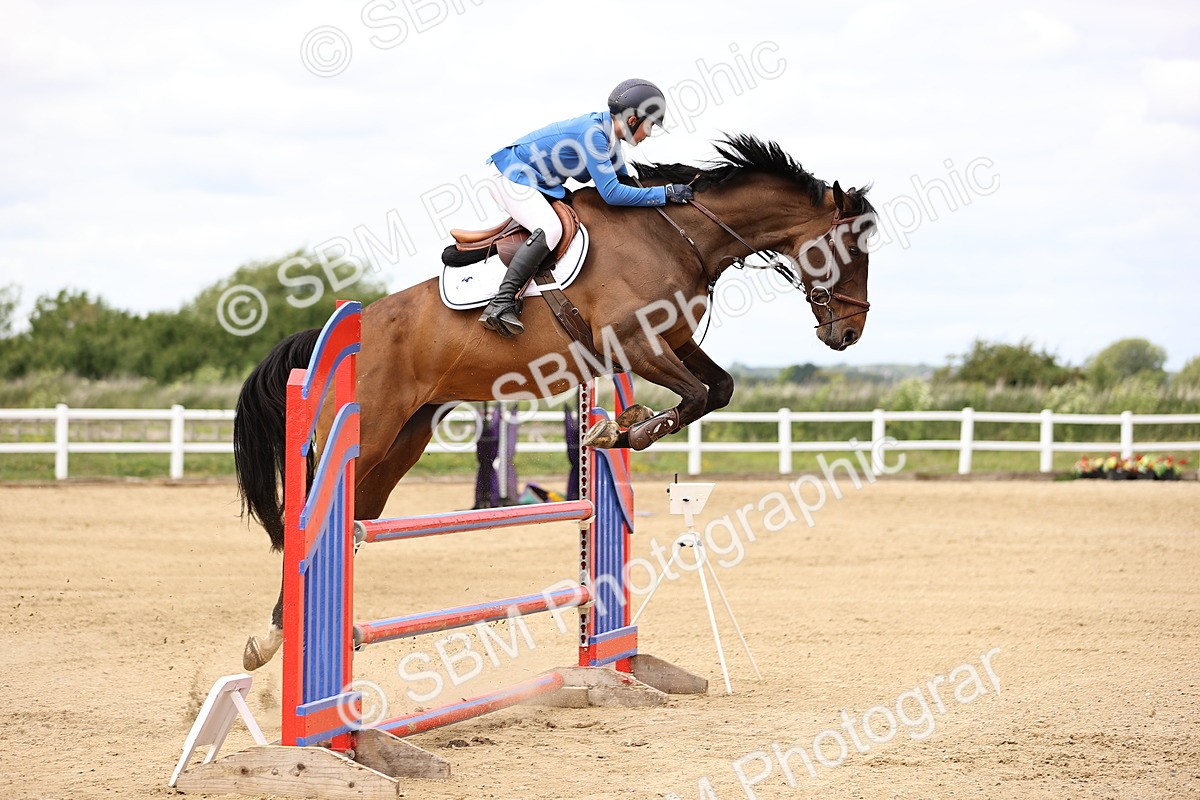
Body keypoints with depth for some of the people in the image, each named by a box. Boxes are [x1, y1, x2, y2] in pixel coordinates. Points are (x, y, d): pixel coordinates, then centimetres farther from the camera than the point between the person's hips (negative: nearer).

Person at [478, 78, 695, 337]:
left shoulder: (609, 132, 2)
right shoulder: (593, 134, -27)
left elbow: (624, 181, 16)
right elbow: (612, 193, -30)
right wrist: (666, 193, -27)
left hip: (538, 182, 10)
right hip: (512, 177, -10)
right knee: (550, 229, -28)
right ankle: (501, 304, -36)